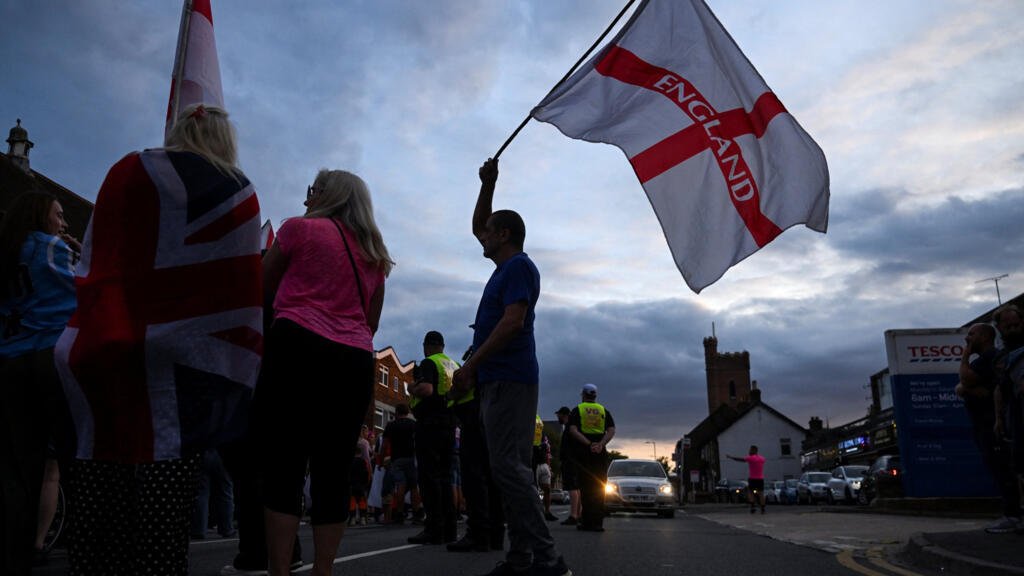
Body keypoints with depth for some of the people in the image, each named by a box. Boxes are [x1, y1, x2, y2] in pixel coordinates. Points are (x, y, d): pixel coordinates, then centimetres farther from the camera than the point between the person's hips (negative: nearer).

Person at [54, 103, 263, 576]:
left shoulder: (129, 170, 9)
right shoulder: (240, 191, 7)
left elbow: (97, 258, 8)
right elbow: (244, 279, 3)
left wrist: (101, 322, 14)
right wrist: (238, 362, 5)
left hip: (105, 342, 1)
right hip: (191, 355, -1)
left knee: (102, 463, 7)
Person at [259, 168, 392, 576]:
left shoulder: (300, 228, 7)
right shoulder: (375, 254, 22)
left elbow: (262, 290, 15)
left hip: (300, 348, -5)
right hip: (356, 361, 5)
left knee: (284, 466, -4)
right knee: (334, 471, 4)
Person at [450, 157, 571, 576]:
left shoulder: (519, 267, -7)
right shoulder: (507, 266, 22)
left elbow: (512, 322, -20)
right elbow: (478, 225, 36)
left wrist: (470, 365, -20)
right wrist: (488, 184, 26)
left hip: (508, 380, -10)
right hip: (497, 380, 10)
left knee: (509, 468, -15)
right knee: (510, 469, 7)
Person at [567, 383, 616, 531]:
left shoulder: (577, 410, 6)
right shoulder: (604, 410, 13)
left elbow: (573, 430, -10)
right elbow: (611, 431, 0)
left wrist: (589, 444, -17)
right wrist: (600, 444, -13)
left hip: (583, 452, -2)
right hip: (601, 453, 2)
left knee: (586, 487, 1)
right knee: (599, 488, 6)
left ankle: (588, 521, 0)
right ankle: (598, 522, 4)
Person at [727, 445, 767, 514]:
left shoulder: (751, 458, -11)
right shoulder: (762, 458, 9)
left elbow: (740, 459, -10)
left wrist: (730, 457, -4)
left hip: (752, 478, -5)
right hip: (760, 479, 5)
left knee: (750, 492, 7)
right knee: (761, 494, 6)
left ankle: (752, 507, -7)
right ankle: (762, 509, 3)